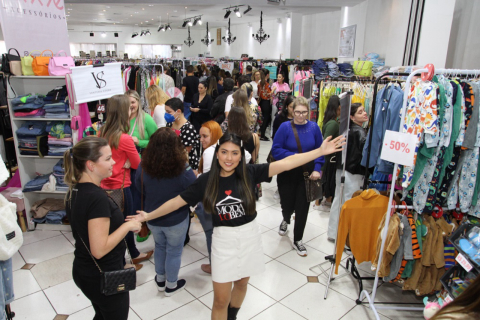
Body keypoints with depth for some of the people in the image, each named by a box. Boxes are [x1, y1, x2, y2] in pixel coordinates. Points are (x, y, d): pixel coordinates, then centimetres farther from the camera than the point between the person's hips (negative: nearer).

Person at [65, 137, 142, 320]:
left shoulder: (74, 191, -1)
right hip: (104, 278, -8)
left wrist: (120, 222, 9)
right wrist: (127, 225, -20)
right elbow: (99, 249, -29)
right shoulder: (97, 198, -29)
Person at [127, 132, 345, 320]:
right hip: (223, 240, -1)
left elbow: (286, 163, -19)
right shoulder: (206, 181, -10)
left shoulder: (249, 172, -14)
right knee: (221, 299, 4)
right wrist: (148, 216, 2)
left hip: (250, 236, 1)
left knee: (241, 283, 24)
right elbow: (177, 201, -1)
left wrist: (321, 151, -23)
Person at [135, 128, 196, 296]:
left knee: (160, 247, 27)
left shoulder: (143, 167, -17)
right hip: (176, 220, -3)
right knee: (174, 251, 18)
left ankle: (160, 280, 45)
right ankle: (171, 285, 37)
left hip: (152, 219, 4)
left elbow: (140, 190, 0)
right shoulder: (183, 170, -28)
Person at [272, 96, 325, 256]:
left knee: (302, 207, 7)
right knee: (287, 204, 11)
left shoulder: (314, 127, -4)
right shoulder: (285, 127, -11)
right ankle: (286, 220, 51)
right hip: (287, 174, -1)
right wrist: (294, 157, -23)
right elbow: (276, 150, -13)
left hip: (306, 174, 1)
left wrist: (317, 169, -9)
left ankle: (297, 240, 27)